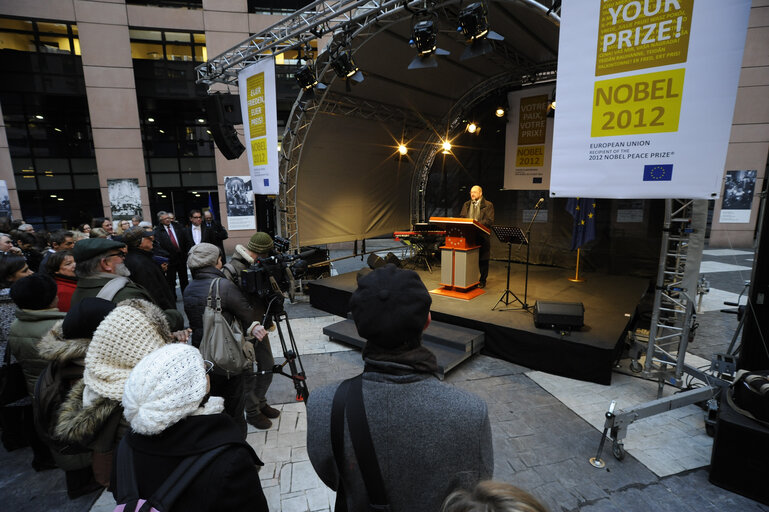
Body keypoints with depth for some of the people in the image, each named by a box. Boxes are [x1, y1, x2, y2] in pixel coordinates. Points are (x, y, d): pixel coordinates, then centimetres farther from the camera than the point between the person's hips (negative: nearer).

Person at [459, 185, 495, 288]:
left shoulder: (488, 205, 1)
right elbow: (461, 218, 13)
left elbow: (489, 221, -9)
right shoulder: (466, 205, 16)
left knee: (483, 260, 3)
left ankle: (482, 281, 14)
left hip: (482, 236, -4)